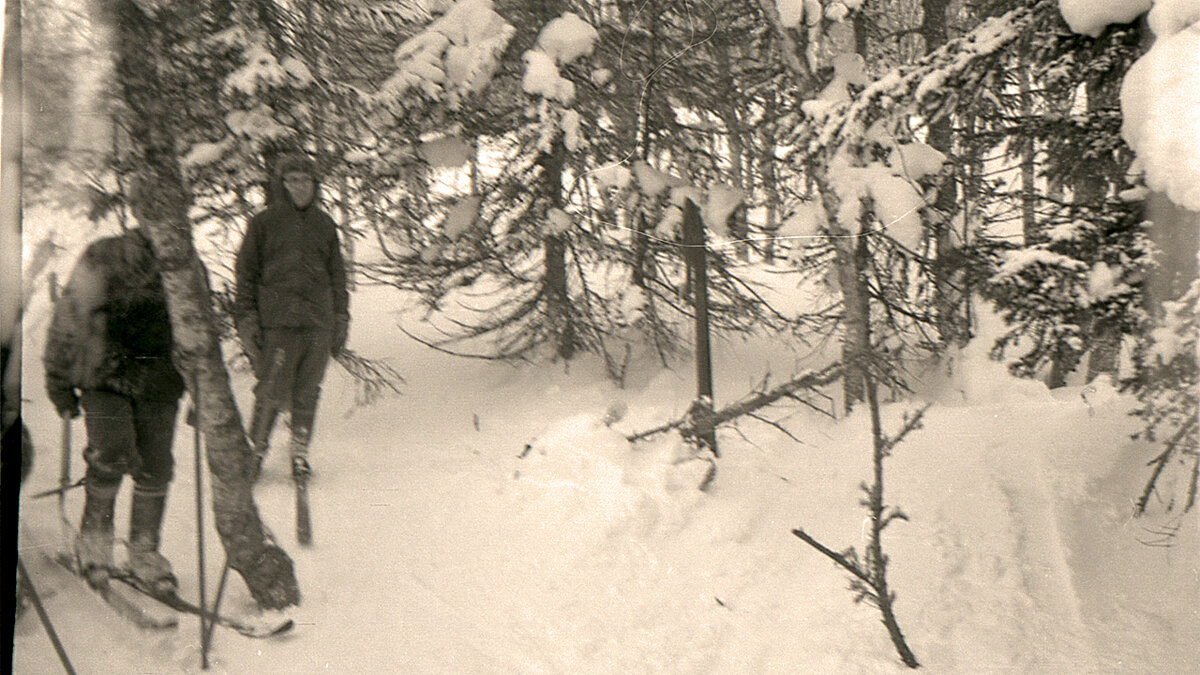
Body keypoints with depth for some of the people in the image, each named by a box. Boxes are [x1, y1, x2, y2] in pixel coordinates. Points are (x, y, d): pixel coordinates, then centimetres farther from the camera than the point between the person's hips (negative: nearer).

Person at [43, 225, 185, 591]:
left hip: (158, 384, 3)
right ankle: (94, 534, 5)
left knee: (156, 466, -2)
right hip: (105, 379, -3)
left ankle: (144, 549, 17)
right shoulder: (101, 262, -8)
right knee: (112, 454, -20)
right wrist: (59, 383, 3)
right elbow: (68, 319, 0)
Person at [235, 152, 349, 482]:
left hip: (318, 323, 3)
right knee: (272, 392, -6)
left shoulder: (324, 224, 15)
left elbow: (337, 275, 21)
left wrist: (341, 319, 17)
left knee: (307, 393, 6)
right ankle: (256, 449, 12)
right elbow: (246, 273, 6)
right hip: (276, 322, -3)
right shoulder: (263, 223, 5)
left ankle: (300, 451, 20)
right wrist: (246, 319, -1)